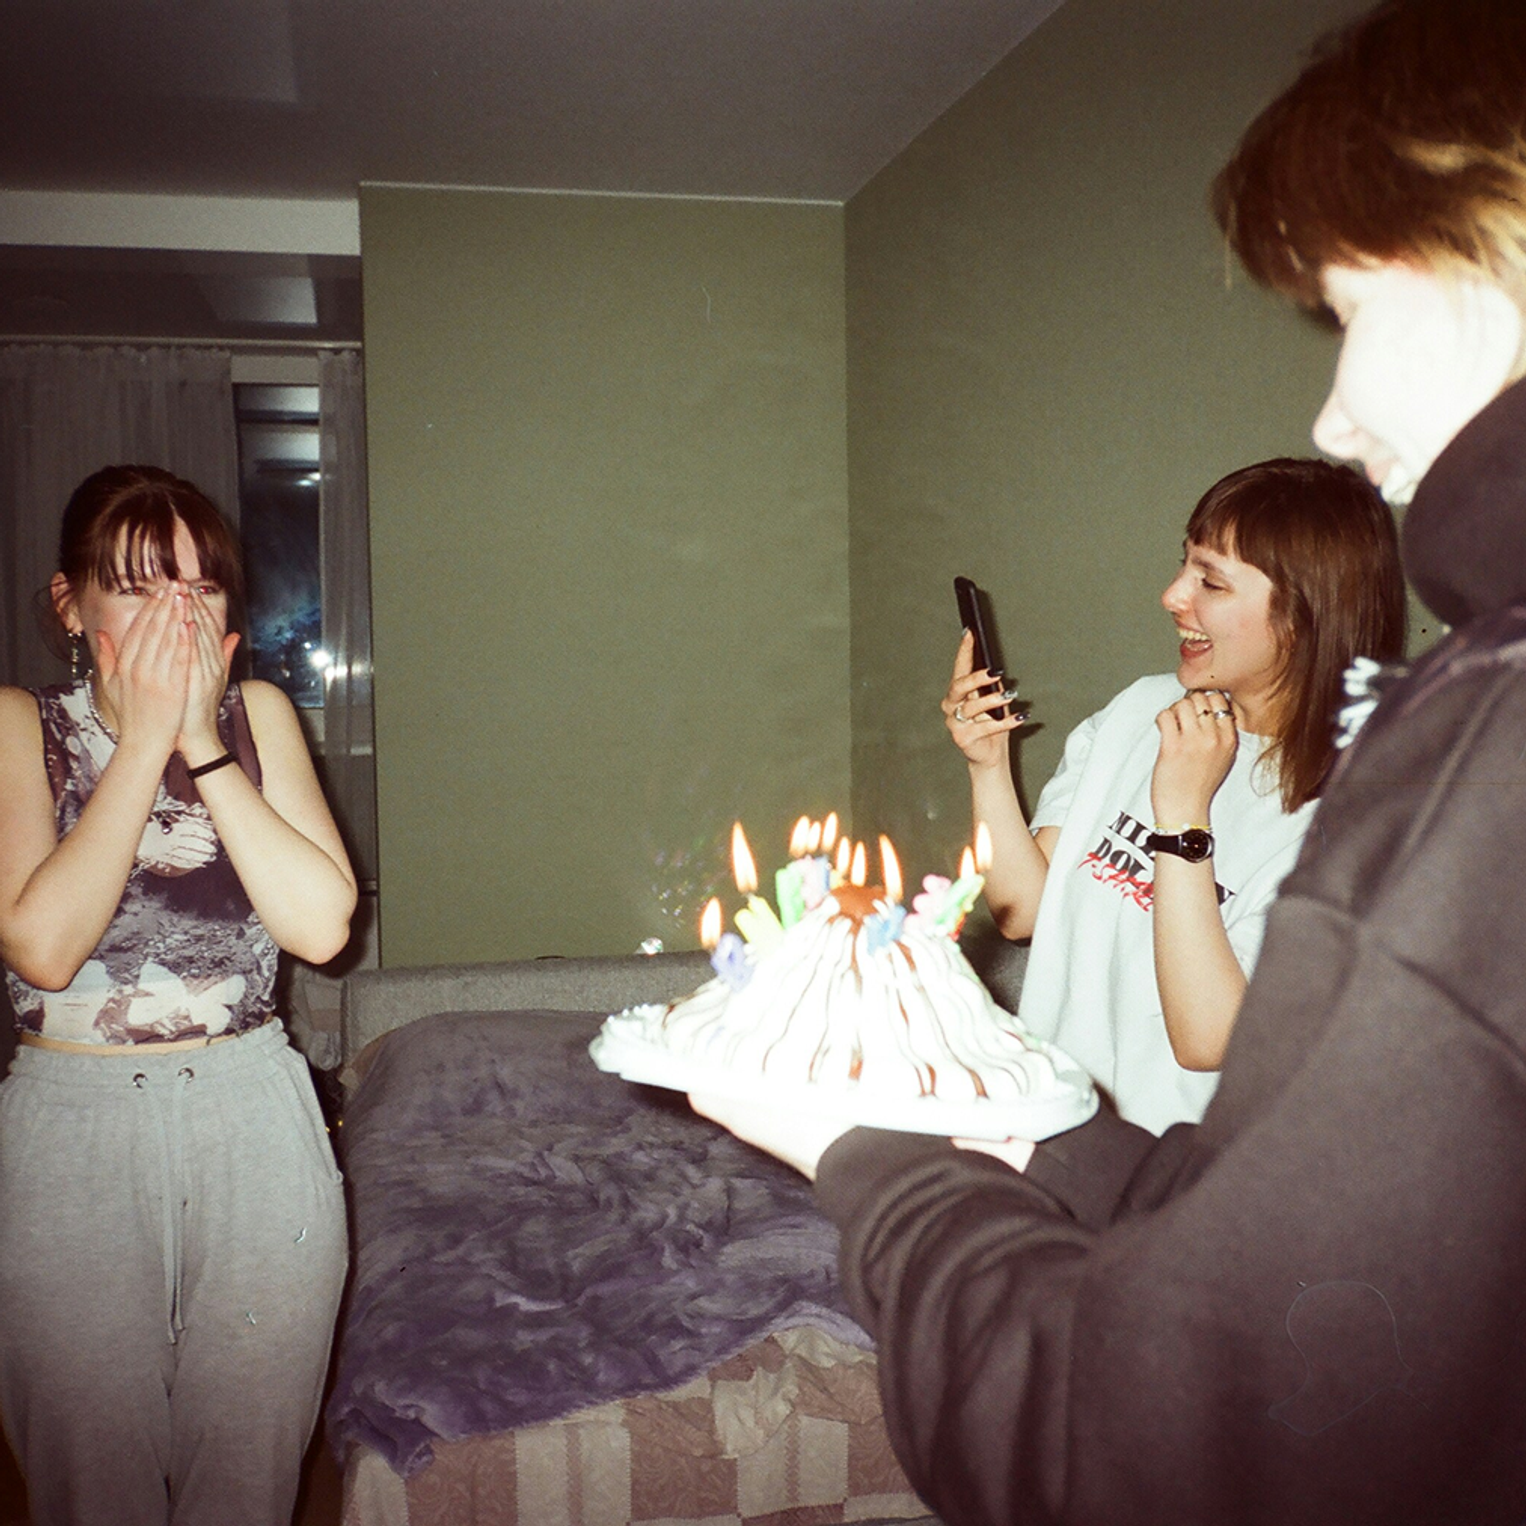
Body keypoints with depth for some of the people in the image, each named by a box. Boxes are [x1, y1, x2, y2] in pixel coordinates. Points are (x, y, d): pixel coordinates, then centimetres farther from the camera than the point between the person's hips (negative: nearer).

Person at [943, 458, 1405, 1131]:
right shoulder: (1141, 710, 4)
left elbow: (1207, 1041, -18)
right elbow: (1024, 911, 6)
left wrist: (1183, 817, -20)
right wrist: (989, 768, -8)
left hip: (1157, 1153, -5)